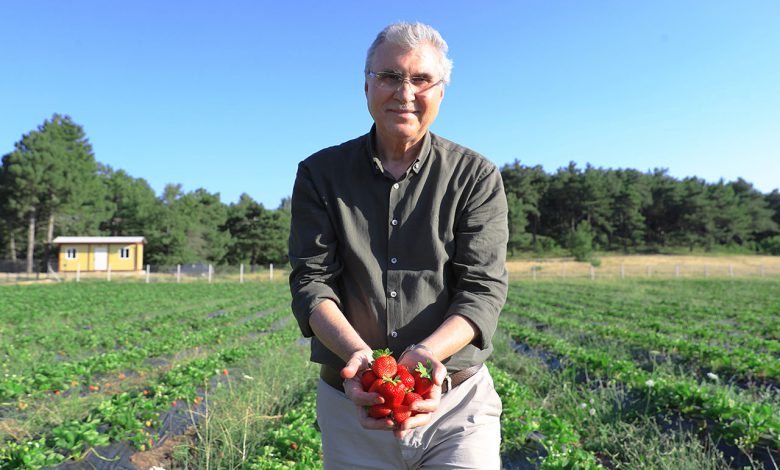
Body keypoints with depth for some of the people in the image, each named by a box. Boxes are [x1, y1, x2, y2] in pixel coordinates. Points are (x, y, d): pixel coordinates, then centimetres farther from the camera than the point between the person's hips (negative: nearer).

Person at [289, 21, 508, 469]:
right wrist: (356, 352, -23)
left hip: (456, 401, 0)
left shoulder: (477, 177, -1)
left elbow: (483, 288, -8)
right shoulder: (320, 174, 2)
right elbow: (311, 281, -5)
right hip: (353, 402, 1)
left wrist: (429, 352, -27)